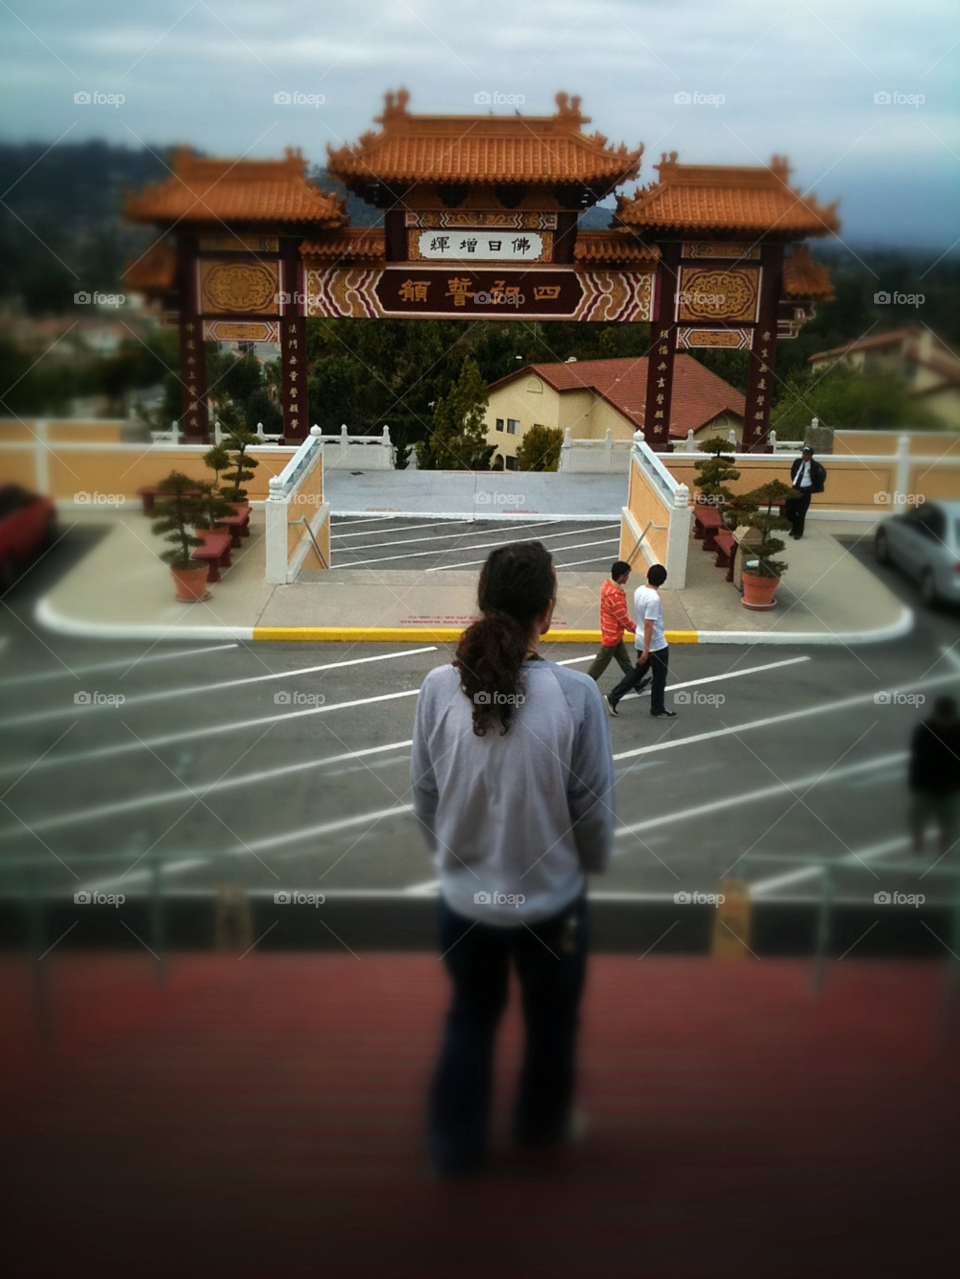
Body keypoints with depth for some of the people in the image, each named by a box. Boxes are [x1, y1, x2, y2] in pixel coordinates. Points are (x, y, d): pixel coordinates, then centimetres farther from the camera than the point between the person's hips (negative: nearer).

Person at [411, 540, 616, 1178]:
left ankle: (457, 1146, 41)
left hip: (464, 894, 2)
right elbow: (597, 805, -11)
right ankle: (542, 1127, 49)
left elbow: (424, 795, -3)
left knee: (470, 1018, 26)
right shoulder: (576, 693, -22)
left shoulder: (439, 687, -15)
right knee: (551, 1021, 26)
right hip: (551, 897, -2)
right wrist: (593, 862, 9)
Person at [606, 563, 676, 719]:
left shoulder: (639, 590, -1)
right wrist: (646, 650, -23)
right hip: (656, 645, -8)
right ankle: (658, 710, 24)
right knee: (659, 678, 10)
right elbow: (648, 625, -27)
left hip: (641, 642, 8)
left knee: (637, 672, 21)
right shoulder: (654, 599, -27)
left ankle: (613, 698, 21)